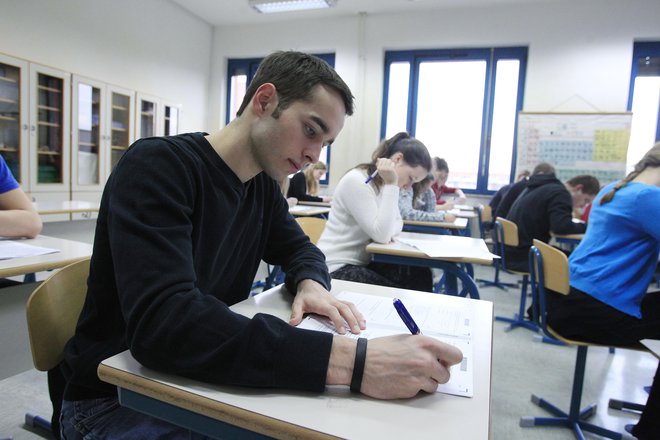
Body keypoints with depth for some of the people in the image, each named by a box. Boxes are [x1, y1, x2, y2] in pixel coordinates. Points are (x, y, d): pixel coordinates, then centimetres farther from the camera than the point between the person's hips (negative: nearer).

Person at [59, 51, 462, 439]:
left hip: (201, 383, 6)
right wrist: (347, 359, -42)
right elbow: (162, 323, -35)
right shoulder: (157, 166, -23)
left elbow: (300, 248, 12)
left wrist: (311, 283, -13)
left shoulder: (264, 184, -1)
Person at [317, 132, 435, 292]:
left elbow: (397, 223, 12)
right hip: (337, 268, -8)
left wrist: (387, 231, -11)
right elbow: (382, 236, -23)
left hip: (363, 262, 8)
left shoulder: (383, 184, 8)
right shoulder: (356, 181, -19)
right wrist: (391, 185, -24)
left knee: (420, 275, -6)